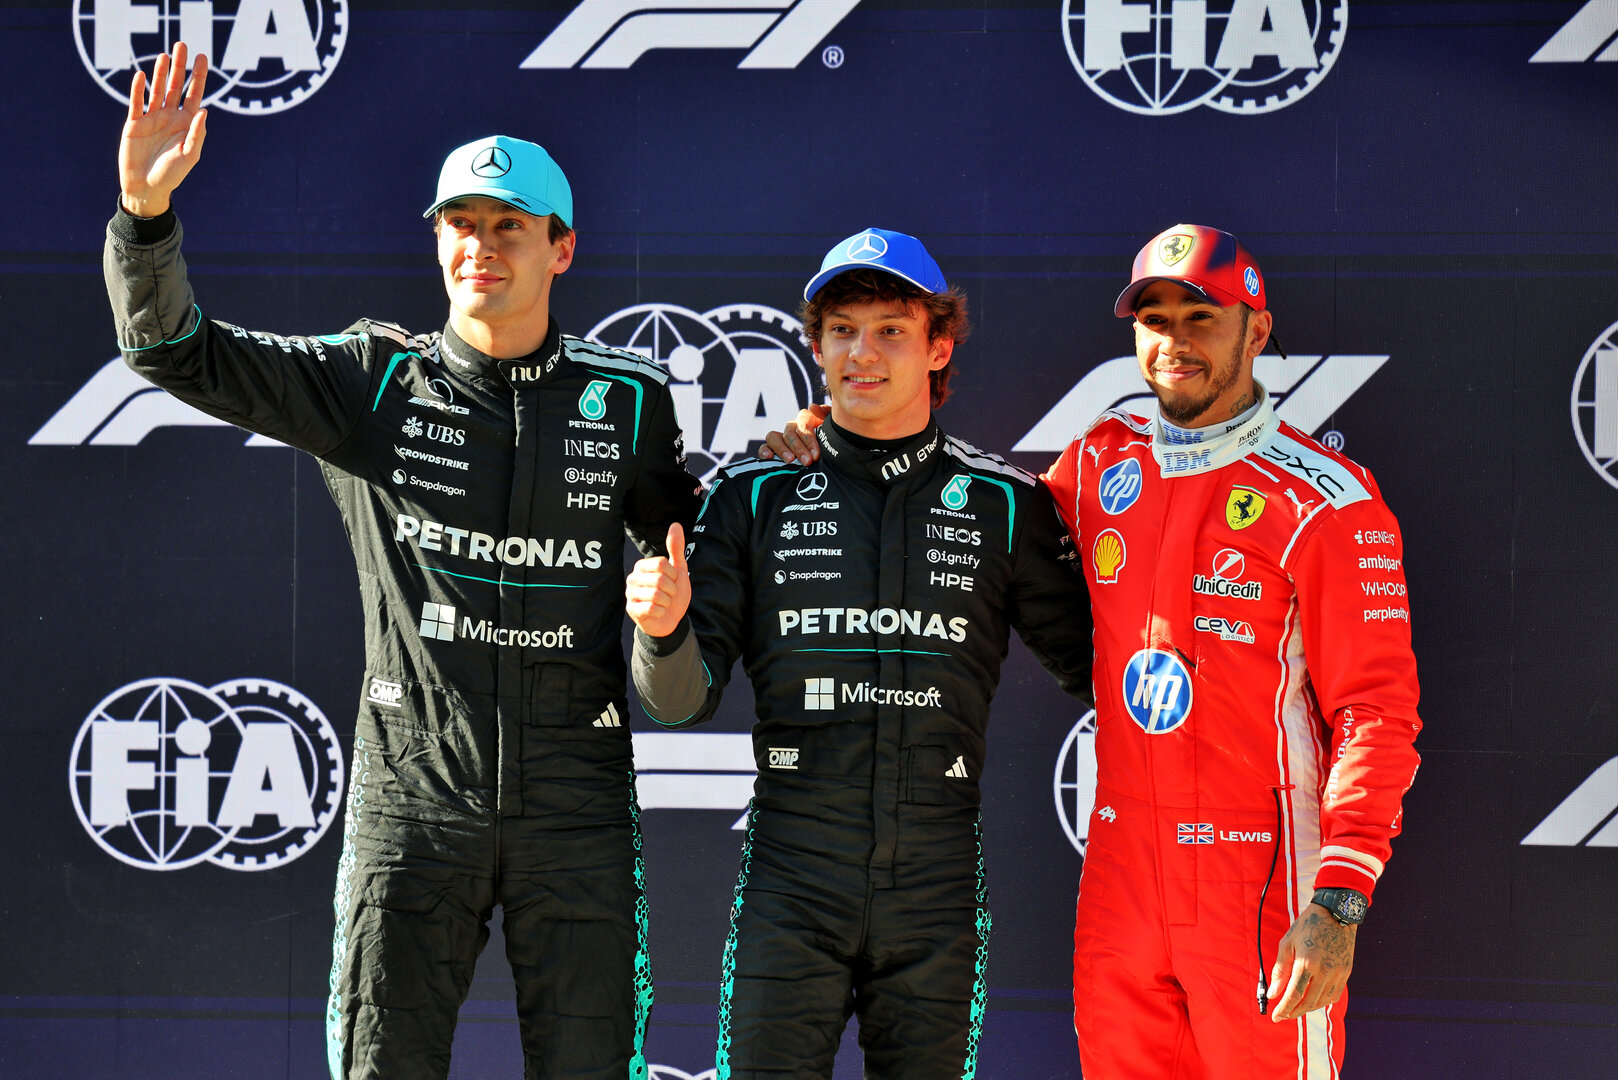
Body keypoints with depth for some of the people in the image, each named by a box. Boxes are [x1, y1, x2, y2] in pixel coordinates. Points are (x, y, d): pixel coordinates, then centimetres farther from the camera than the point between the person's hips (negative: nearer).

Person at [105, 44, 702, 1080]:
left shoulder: (627, 402, 8)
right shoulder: (375, 381, 4)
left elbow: (690, 527, 24)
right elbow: (175, 349, -2)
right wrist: (146, 205, -17)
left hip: (577, 801, 1)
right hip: (413, 792, -1)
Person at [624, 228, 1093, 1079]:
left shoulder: (1003, 505, 8)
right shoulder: (754, 497, 8)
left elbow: (1091, 665, 13)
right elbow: (684, 699, 4)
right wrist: (664, 631, -17)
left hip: (936, 885, 1)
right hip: (792, 881, -1)